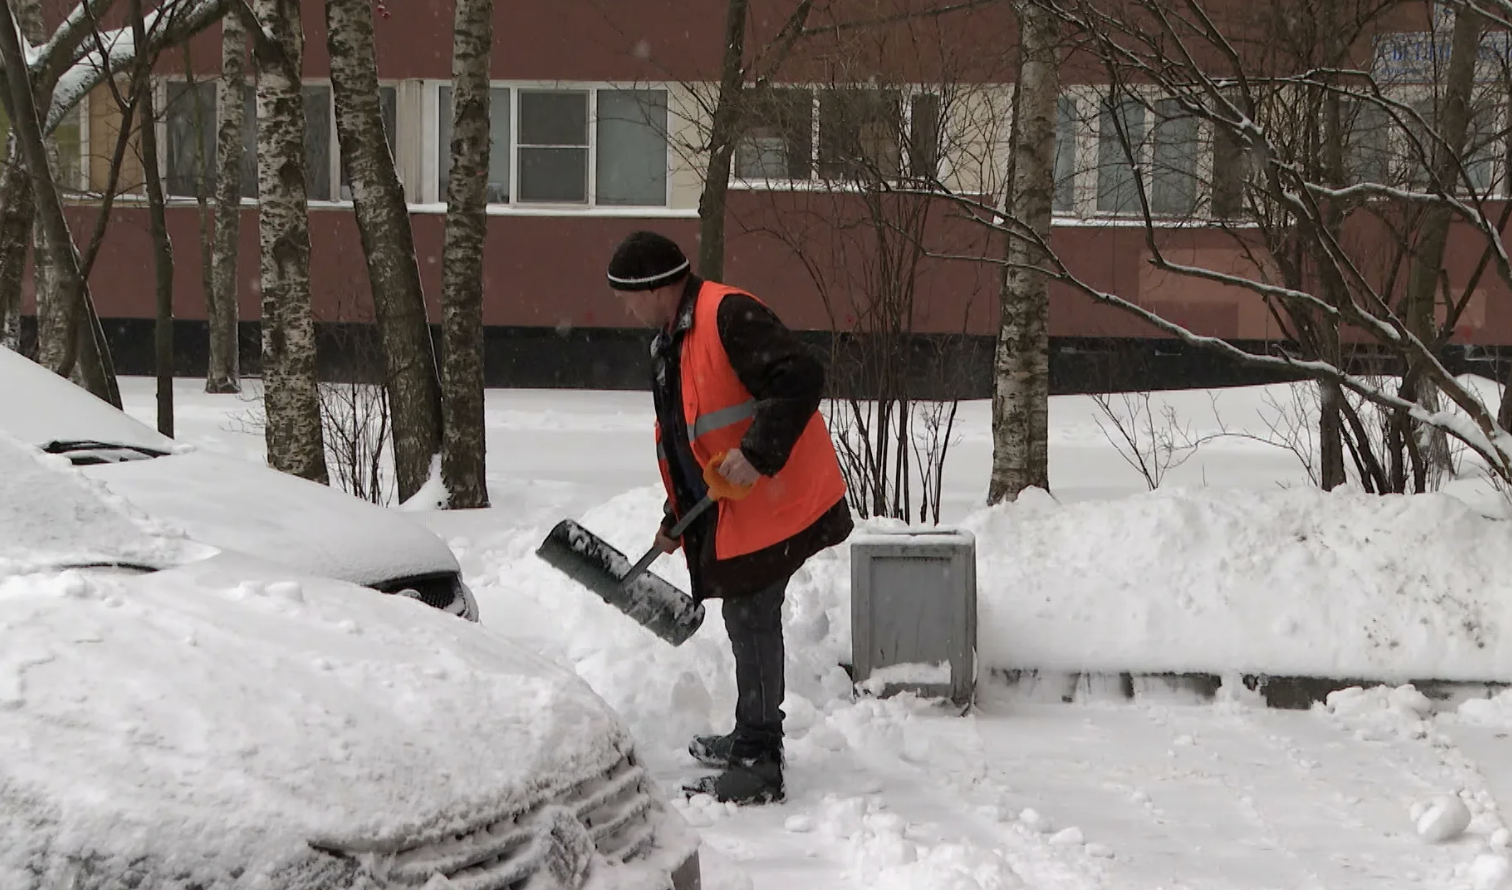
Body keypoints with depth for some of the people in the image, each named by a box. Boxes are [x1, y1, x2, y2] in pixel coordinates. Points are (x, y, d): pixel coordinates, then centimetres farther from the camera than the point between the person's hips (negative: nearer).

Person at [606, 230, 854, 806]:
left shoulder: (728, 316, -16)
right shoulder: (669, 343, 17)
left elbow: (801, 378, -27)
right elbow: (682, 439, 25)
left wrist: (757, 455, -30)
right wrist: (676, 520, 26)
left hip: (771, 501, -10)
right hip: (728, 509, 10)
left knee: (751, 621, -8)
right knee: (746, 619, 19)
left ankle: (757, 767, -3)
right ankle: (751, 738, 34)